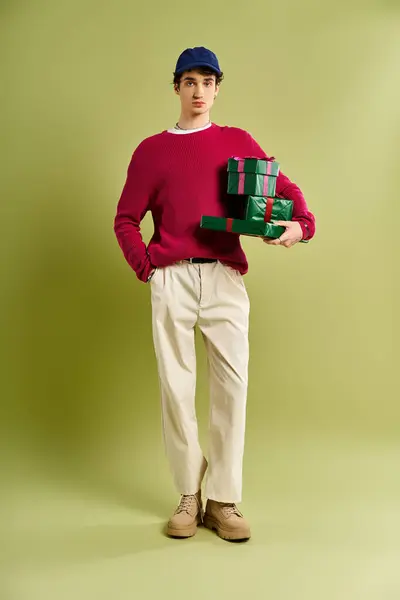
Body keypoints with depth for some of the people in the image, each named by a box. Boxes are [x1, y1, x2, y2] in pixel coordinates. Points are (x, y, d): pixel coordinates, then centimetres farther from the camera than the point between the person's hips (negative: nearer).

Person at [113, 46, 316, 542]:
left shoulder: (238, 141, 14)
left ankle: (223, 501, 5)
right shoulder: (151, 149, 12)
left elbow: (284, 187, 11)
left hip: (225, 278, 0)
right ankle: (189, 496, 12)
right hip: (171, 279, 0)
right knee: (175, 387, 0)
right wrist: (145, 266, -1)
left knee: (231, 385, -5)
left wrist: (300, 223, -9)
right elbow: (126, 220, 12)